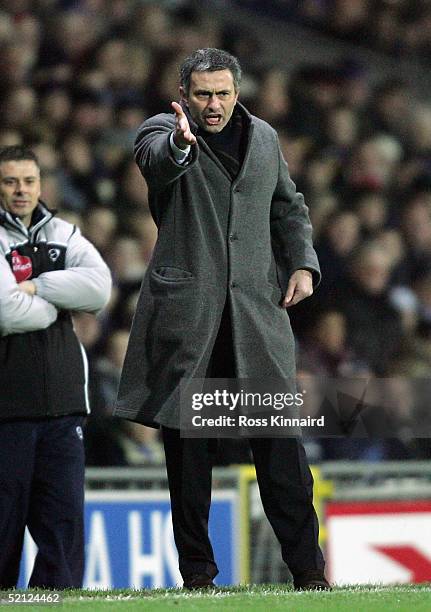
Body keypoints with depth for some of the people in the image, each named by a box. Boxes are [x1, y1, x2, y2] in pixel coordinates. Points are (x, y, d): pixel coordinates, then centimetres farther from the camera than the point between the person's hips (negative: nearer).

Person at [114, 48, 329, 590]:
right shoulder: (162, 131, 0)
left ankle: (306, 566, -1)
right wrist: (180, 143, -48)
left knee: (280, 441, -4)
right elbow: (157, 162, -25)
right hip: (185, 309, -3)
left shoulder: (263, 137, 14)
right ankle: (197, 571, 9)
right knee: (187, 446, 0)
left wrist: (302, 263, 11)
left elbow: (288, 207, 27)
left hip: (256, 307, 3)